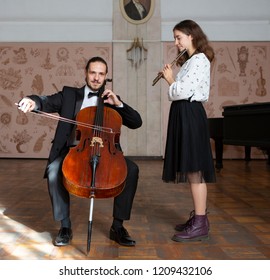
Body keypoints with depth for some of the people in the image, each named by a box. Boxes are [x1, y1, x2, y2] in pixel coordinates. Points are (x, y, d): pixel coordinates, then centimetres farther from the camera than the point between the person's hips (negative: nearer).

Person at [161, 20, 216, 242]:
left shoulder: (199, 60, -10)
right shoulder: (190, 61, 21)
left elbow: (183, 91, -20)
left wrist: (170, 80, -3)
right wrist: (171, 79, 6)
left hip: (190, 115, -10)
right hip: (184, 115, 10)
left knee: (195, 170, -10)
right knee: (191, 171, 11)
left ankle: (201, 224, -5)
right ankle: (197, 216, 19)